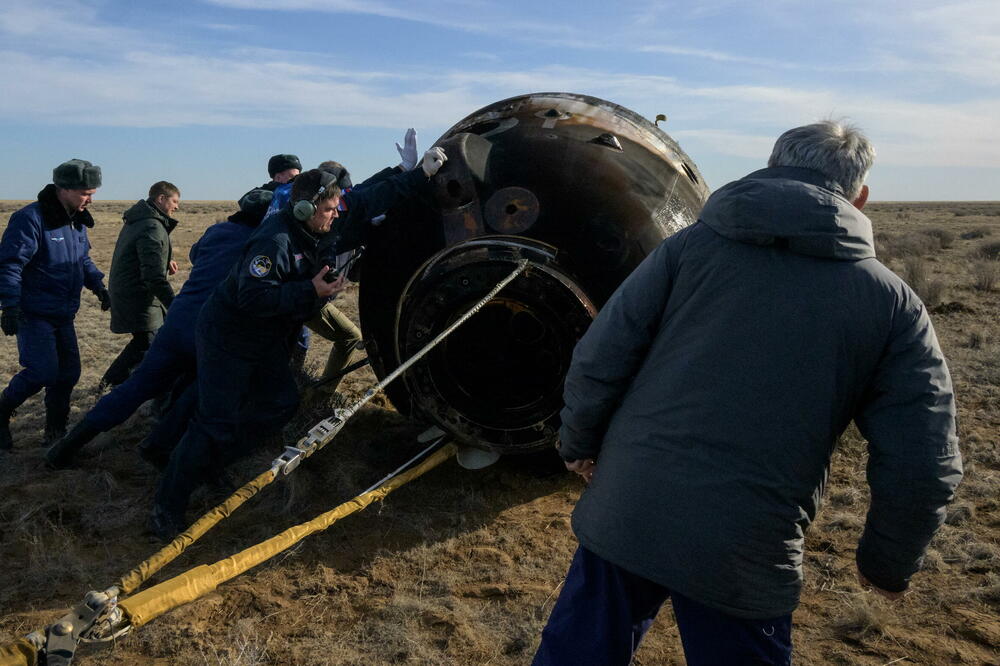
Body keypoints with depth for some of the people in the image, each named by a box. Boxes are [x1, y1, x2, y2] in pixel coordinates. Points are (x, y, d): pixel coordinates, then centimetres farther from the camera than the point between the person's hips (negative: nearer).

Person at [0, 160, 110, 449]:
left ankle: (55, 431, 22)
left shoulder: (78, 221, 10)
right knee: (42, 371, -14)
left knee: (68, 372, 8)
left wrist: (98, 286, 13)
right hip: (34, 314, -8)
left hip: (63, 316, 8)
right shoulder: (31, 219, -17)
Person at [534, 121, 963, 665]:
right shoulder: (892, 303, 1)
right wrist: (888, 564, 15)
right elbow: (922, 470, -1)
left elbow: (598, 359, -3)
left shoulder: (691, 244, 1)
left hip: (620, 517, 2)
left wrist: (579, 444, 13)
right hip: (743, 559, -1)